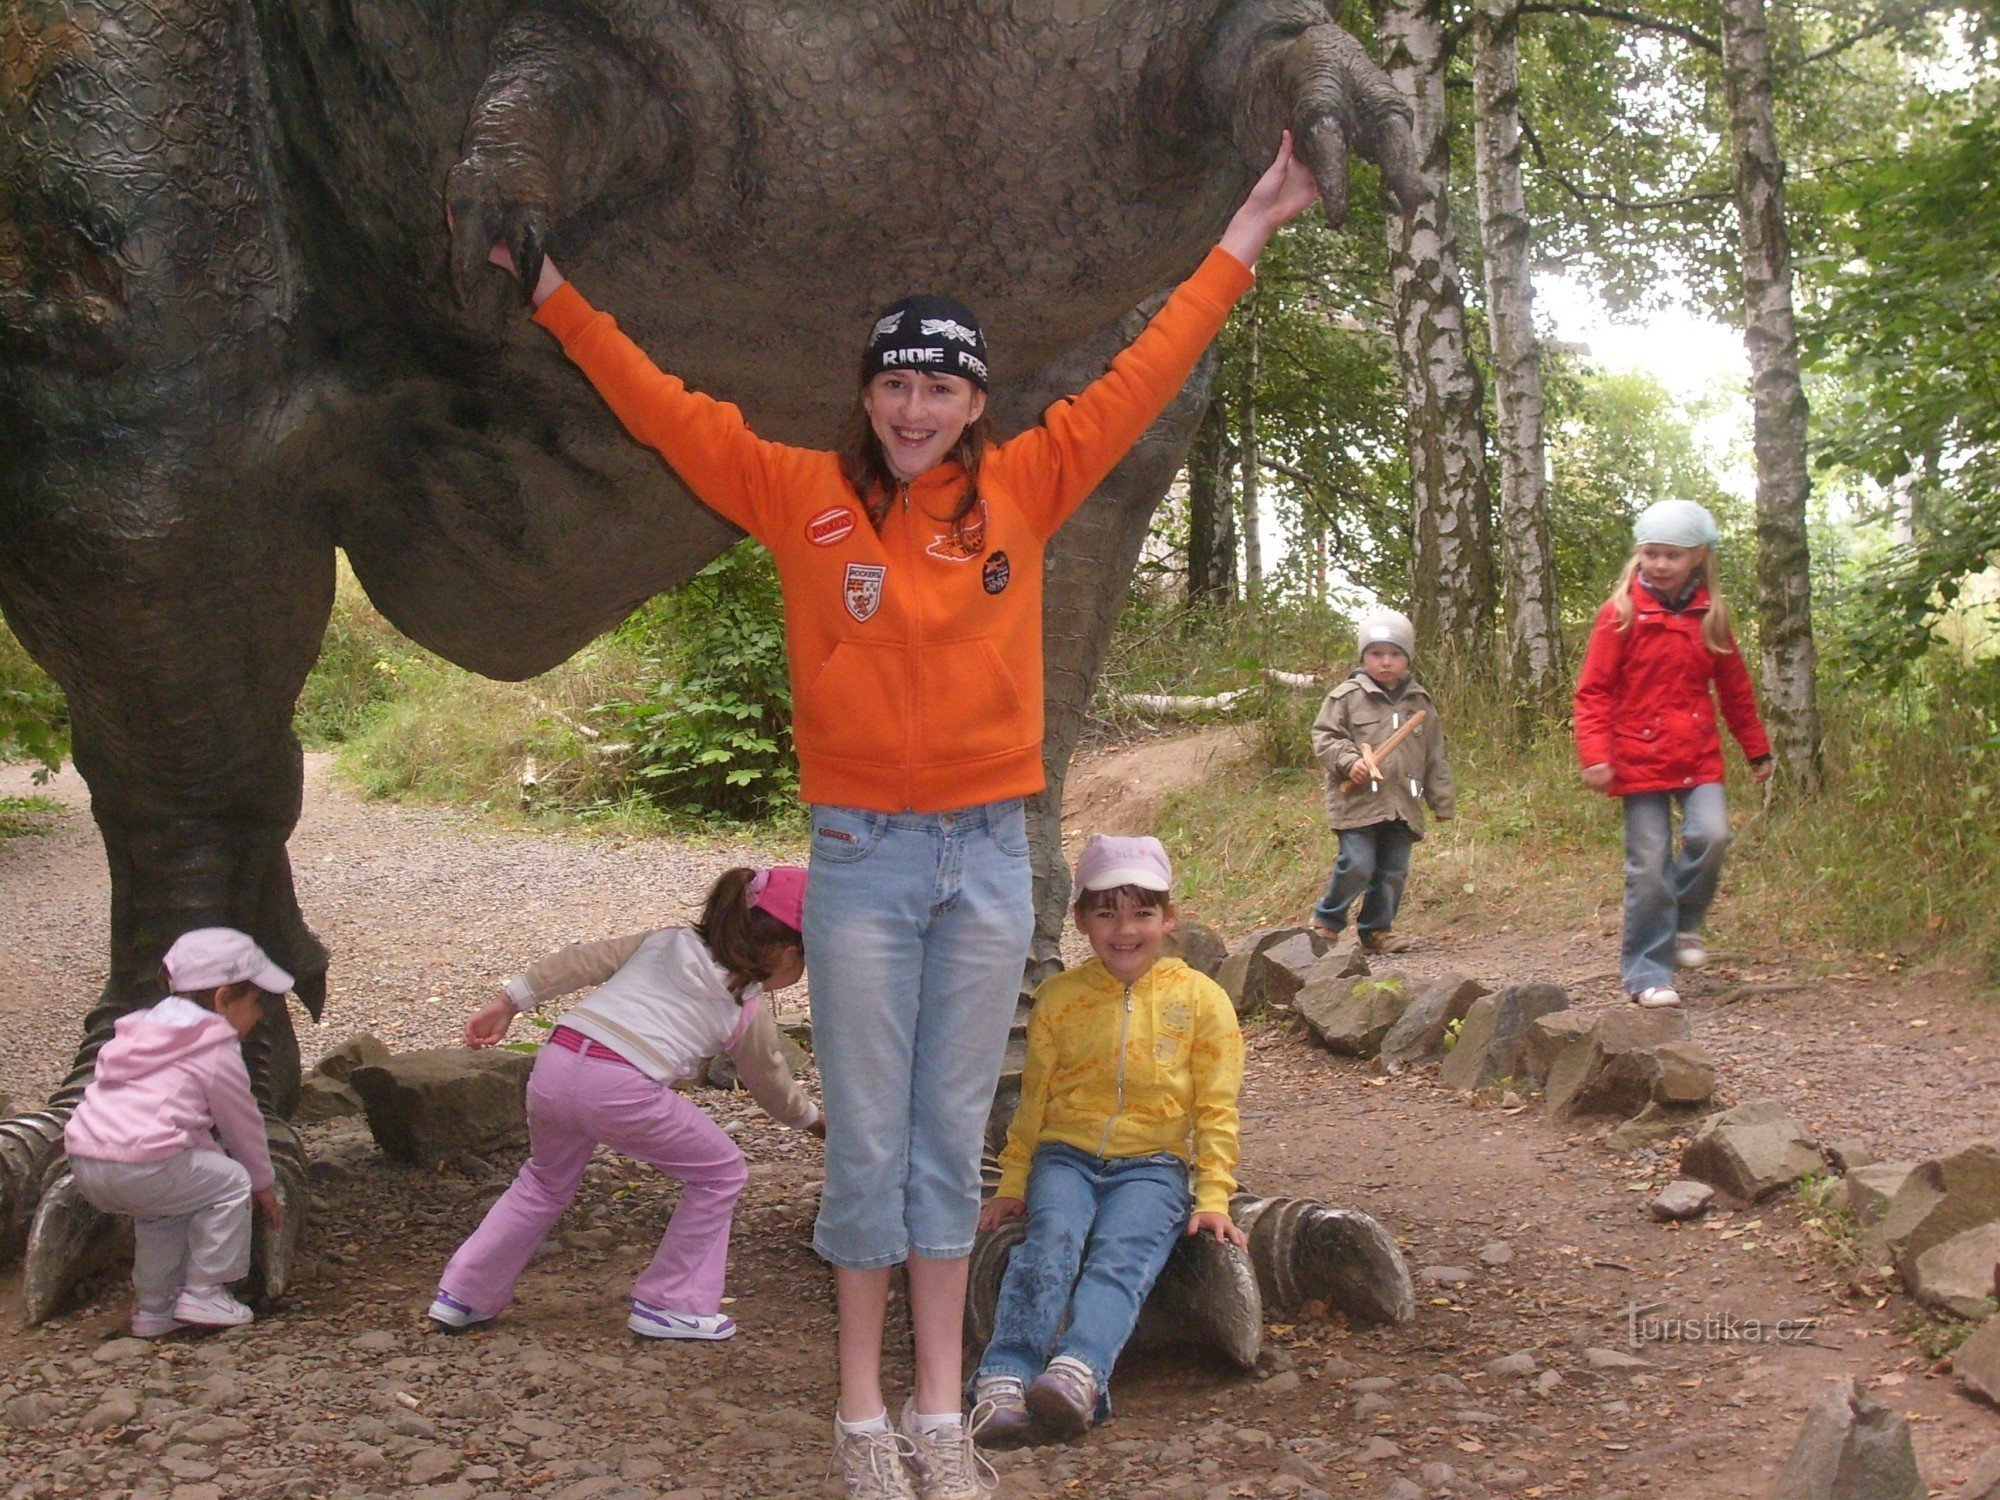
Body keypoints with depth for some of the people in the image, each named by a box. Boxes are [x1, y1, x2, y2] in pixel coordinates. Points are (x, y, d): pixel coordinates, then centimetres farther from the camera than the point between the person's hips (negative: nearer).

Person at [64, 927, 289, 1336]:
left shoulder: (139, 1032, 28)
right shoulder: (217, 1050, 3)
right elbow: (241, 1122, 10)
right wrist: (264, 1183, 25)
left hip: (83, 1163, 9)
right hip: (143, 1165, -8)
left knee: (161, 1208, 31)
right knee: (231, 1183, 7)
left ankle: (152, 1309, 35)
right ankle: (203, 1294, 9)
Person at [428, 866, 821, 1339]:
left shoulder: (666, 942, 25)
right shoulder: (749, 1007, 15)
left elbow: (582, 960, 17)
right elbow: (772, 1083, 29)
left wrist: (509, 1001, 19)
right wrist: (811, 1119, 48)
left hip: (554, 1064, 6)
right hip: (621, 1088, -6)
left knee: (546, 1181, 32)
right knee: (721, 1174, 15)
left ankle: (461, 1296, 34)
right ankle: (669, 1304, 19)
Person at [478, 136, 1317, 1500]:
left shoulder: (1022, 489, 5)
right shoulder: (805, 495, 1)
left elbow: (1142, 379, 9)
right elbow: (662, 406, 3)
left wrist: (1245, 237, 11)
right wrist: (552, 292, 2)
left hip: (990, 851, 2)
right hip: (861, 854, -1)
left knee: (953, 1137, 9)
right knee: (868, 1144, 4)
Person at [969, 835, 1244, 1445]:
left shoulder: (1201, 999, 5)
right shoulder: (1059, 997, 9)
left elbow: (1215, 1109, 4)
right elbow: (1034, 1099, 15)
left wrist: (1212, 1197, -4)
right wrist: (1012, 1183, 10)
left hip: (1153, 1164, -1)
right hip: (1065, 1155, 1)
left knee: (1121, 1254, -30)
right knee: (1051, 1241, -28)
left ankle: (1077, 1371, -53)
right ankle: (1004, 1380, -43)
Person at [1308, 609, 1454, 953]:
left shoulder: (1420, 703, 14)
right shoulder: (1347, 696, 1)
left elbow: (1435, 757, 18)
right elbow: (1324, 736, 0)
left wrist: (1442, 802, 17)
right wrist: (1349, 760, -18)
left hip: (1403, 805, 4)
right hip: (1357, 801, -4)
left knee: (1394, 870, 5)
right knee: (1357, 865, -11)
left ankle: (1377, 928, 19)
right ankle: (1326, 920, 8)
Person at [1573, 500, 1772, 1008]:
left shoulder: (1709, 616, 8)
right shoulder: (1621, 614, -3)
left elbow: (1735, 689, 19)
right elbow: (1594, 691, -4)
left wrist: (1757, 750, 23)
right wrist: (1595, 755, -14)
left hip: (1699, 757, 3)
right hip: (1640, 758, -3)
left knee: (1711, 836, -18)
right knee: (1649, 867, -3)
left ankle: (1685, 924, 9)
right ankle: (1648, 974, 8)